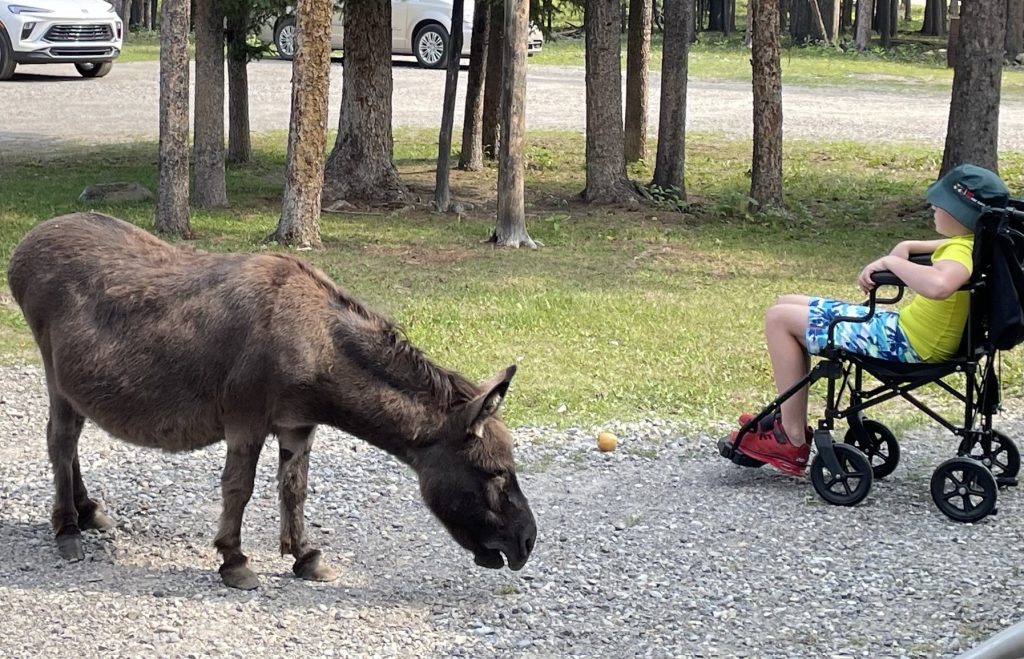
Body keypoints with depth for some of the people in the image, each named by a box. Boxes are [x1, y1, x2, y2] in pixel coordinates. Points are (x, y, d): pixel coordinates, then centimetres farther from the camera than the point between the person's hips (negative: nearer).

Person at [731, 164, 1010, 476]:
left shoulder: (961, 251, -23)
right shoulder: (969, 242, 6)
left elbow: (939, 285, -48)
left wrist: (891, 261, -30)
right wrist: (906, 248, 11)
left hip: (908, 344, -11)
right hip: (902, 324, 11)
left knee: (779, 318, -8)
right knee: (790, 304, 19)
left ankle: (793, 441, -3)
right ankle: (789, 419, 22)